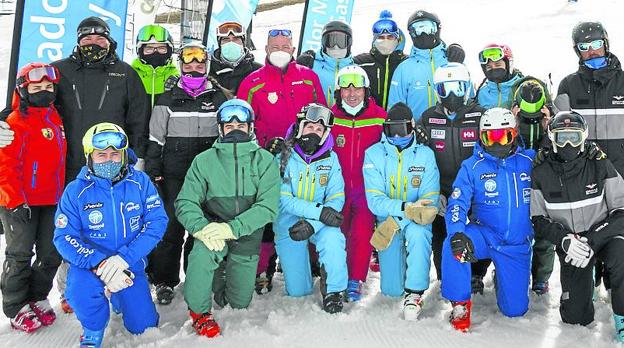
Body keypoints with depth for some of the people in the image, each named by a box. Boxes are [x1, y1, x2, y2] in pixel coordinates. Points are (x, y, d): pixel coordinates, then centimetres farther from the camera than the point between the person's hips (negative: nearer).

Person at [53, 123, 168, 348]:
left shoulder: (140, 182, -8)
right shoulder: (76, 191, -10)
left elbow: (157, 221, -14)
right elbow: (64, 238, -14)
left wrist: (124, 257, -25)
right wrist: (99, 264, -31)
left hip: (130, 263, 2)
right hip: (90, 262, -1)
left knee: (143, 326, 3)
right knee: (81, 288, -35)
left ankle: (118, 297, 37)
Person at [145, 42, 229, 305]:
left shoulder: (219, 98, 8)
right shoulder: (168, 100, 6)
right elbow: (155, 140, 6)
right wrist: (153, 174, -1)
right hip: (173, 176, -1)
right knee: (170, 228, -2)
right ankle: (164, 281, 12)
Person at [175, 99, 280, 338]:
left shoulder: (264, 160, -8)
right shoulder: (204, 161, -6)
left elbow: (268, 206, -17)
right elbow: (185, 203, -8)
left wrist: (232, 227, -30)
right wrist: (201, 227, -29)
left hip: (247, 237, 1)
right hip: (211, 229, -1)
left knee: (239, 303, 12)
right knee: (202, 253, -36)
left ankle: (227, 276, 48)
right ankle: (199, 311, -9)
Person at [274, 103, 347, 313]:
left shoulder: (330, 159, -2)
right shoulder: (283, 158, -8)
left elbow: (336, 198, -10)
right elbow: (283, 200, -16)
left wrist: (312, 224, -26)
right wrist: (318, 211, -29)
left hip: (320, 224, 1)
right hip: (288, 225, -1)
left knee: (332, 237, -36)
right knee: (298, 292, 3)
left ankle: (333, 291, -15)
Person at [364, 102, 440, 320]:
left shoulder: (425, 155, -5)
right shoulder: (374, 155, -6)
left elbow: (429, 200, -12)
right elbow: (375, 201, -14)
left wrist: (396, 222, -24)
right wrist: (404, 208, -31)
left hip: (416, 221, 0)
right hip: (387, 219, 1)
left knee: (418, 233, -38)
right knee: (391, 290, 0)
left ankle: (414, 293, -22)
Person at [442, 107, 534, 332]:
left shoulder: (530, 161, -2)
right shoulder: (472, 167, -5)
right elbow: (457, 204, -14)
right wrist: (458, 233, -30)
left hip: (518, 245, 1)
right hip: (485, 235, -1)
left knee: (515, 309, 4)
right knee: (452, 246, -34)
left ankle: (501, 276, 38)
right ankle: (460, 304, -13)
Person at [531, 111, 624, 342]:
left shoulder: (600, 166, -10)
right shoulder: (541, 174, -6)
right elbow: (538, 220, -2)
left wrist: (591, 240, -23)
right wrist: (565, 240, -20)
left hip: (604, 236, -1)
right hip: (570, 244, 2)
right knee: (576, 318, 1)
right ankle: (584, 283, 35)